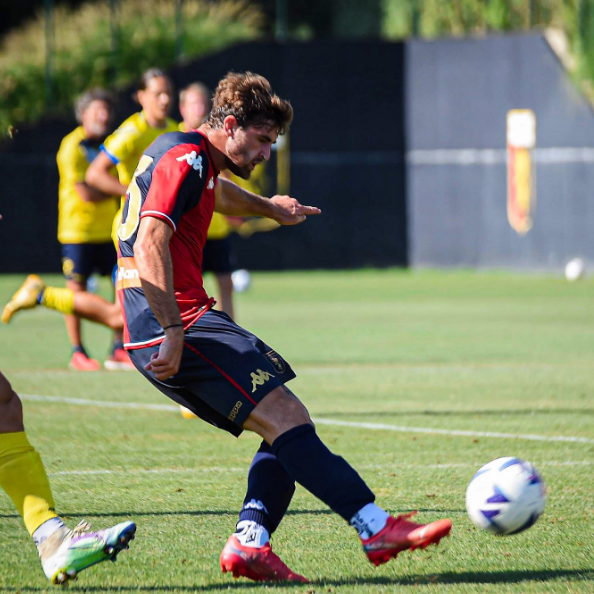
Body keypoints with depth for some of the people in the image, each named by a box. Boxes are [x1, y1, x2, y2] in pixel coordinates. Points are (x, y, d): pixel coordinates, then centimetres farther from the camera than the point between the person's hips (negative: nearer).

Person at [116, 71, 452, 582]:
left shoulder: (190, 159, 22)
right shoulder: (184, 160, -11)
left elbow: (213, 191, 48)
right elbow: (150, 244, -24)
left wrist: (269, 207, 65)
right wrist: (175, 332, -28)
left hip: (165, 332, 11)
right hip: (179, 326, -11)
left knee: (284, 427, 7)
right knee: (286, 419, -17)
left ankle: (249, 541, -7)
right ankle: (377, 528, -23)